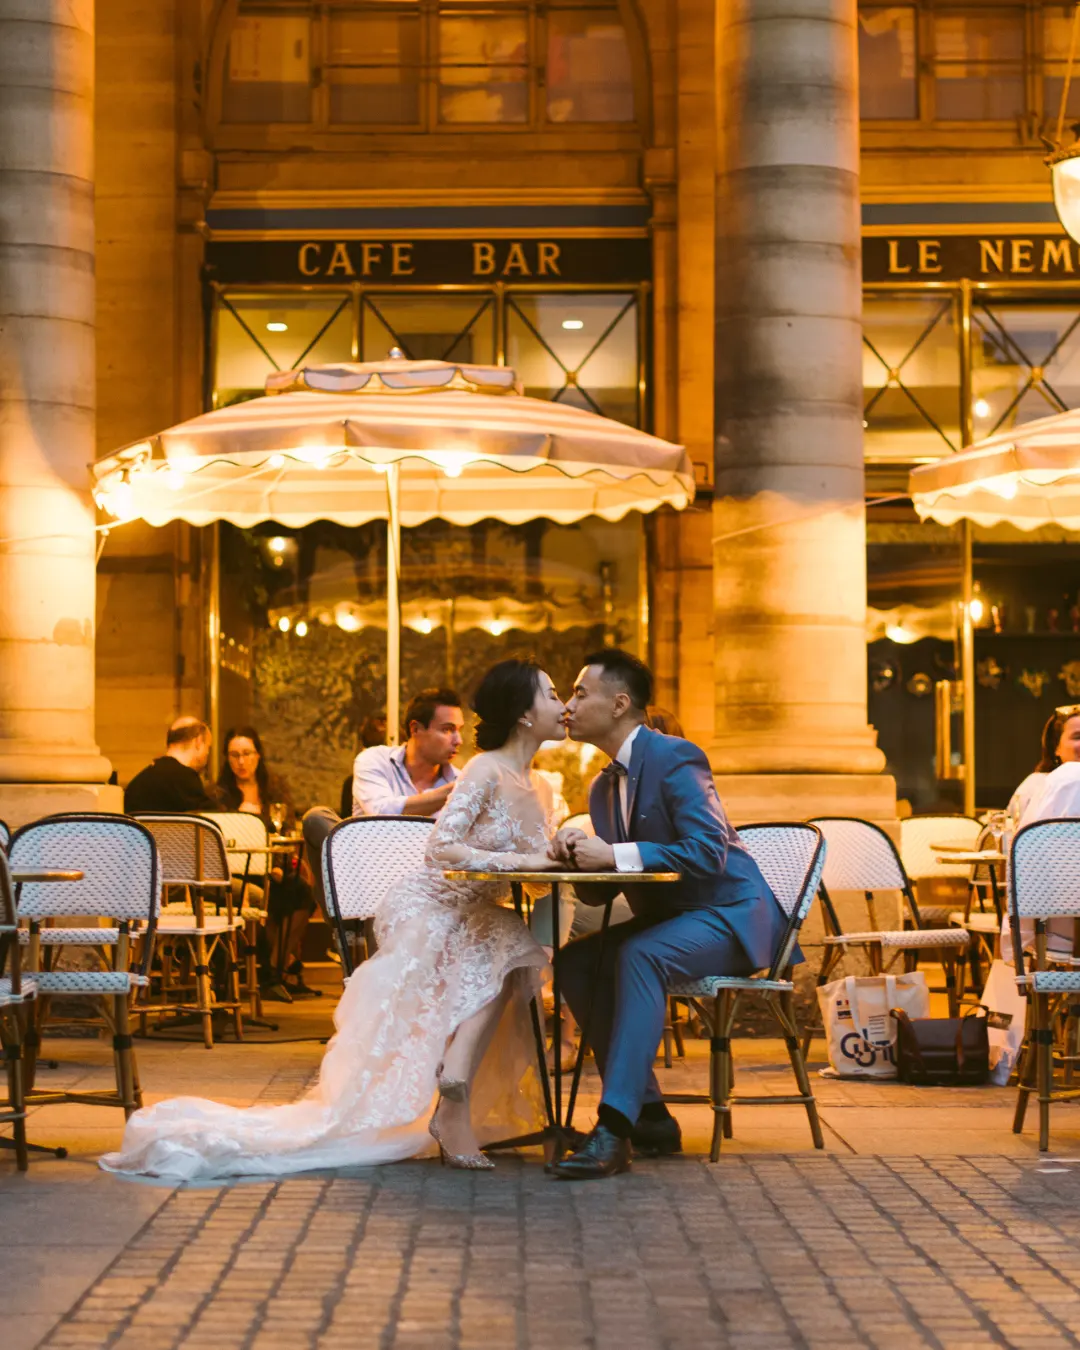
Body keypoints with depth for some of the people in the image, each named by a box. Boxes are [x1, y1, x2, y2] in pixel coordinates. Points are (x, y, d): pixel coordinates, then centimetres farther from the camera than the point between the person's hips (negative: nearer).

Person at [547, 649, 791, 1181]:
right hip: (667, 919, 9)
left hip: (730, 915, -9)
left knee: (640, 956, -34)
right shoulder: (605, 786, 12)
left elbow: (708, 853, -26)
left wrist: (616, 856, -26)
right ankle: (649, 1112, -6)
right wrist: (577, 853, -9)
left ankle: (615, 1128, -37)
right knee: (575, 961, -10)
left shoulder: (675, 758, -15)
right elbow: (601, 891, 13)